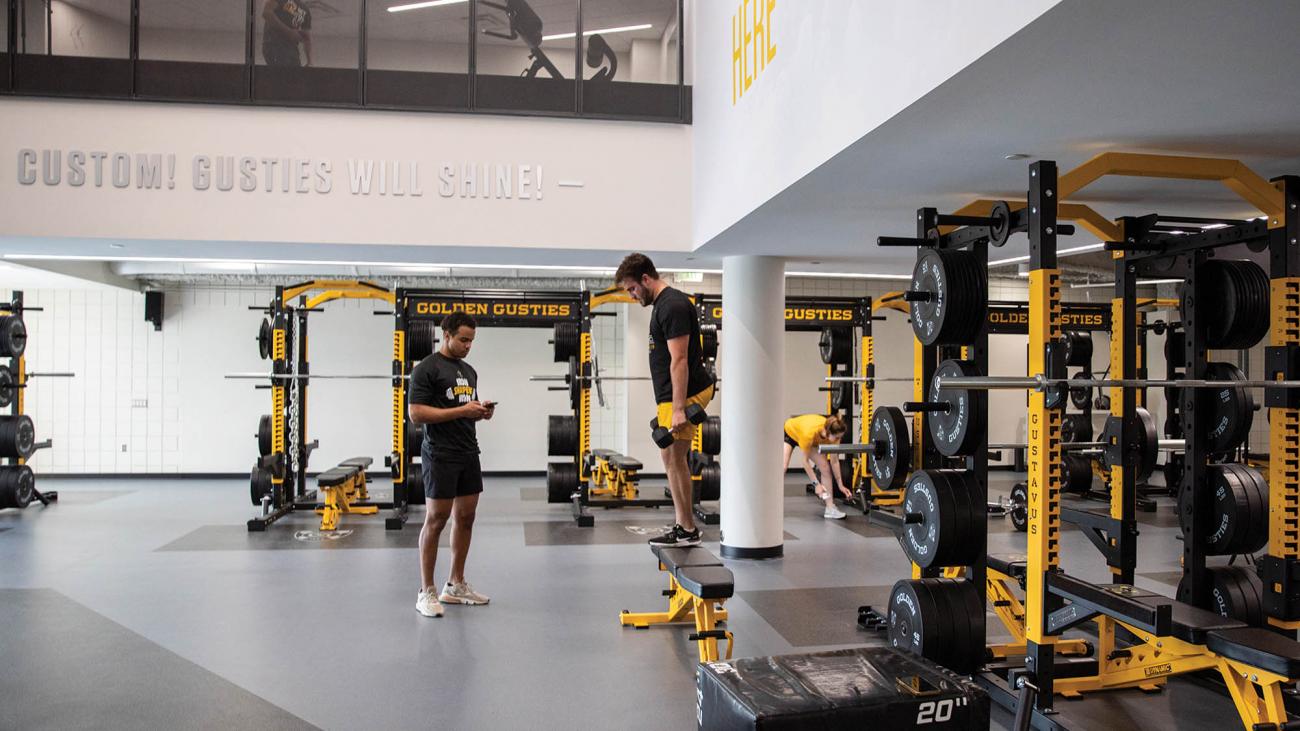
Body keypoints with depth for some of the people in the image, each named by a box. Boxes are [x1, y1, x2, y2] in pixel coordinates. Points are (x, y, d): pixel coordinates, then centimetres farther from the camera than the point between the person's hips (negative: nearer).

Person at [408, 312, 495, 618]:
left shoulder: (469, 371, 14)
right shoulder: (427, 369, -10)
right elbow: (416, 413, -17)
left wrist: (482, 412, 0)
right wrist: (461, 411, -21)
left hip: (469, 454, 8)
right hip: (441, 456, -8)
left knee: (466, 518, 10)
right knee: (436, 521, -3)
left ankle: (456, 585, 21)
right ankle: (426, 592, 6)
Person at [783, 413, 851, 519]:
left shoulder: (834, 433, -30)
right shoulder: (809, 432, -45)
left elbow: (834, 461, -17)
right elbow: (805, 461, -30)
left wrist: (841, 485, -14)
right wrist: (817, 483, -28)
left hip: (814, 439, 5)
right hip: (790, 432, -5)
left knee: (825, 466, -9)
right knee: (783, 467, -22)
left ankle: (830, 508, -6)